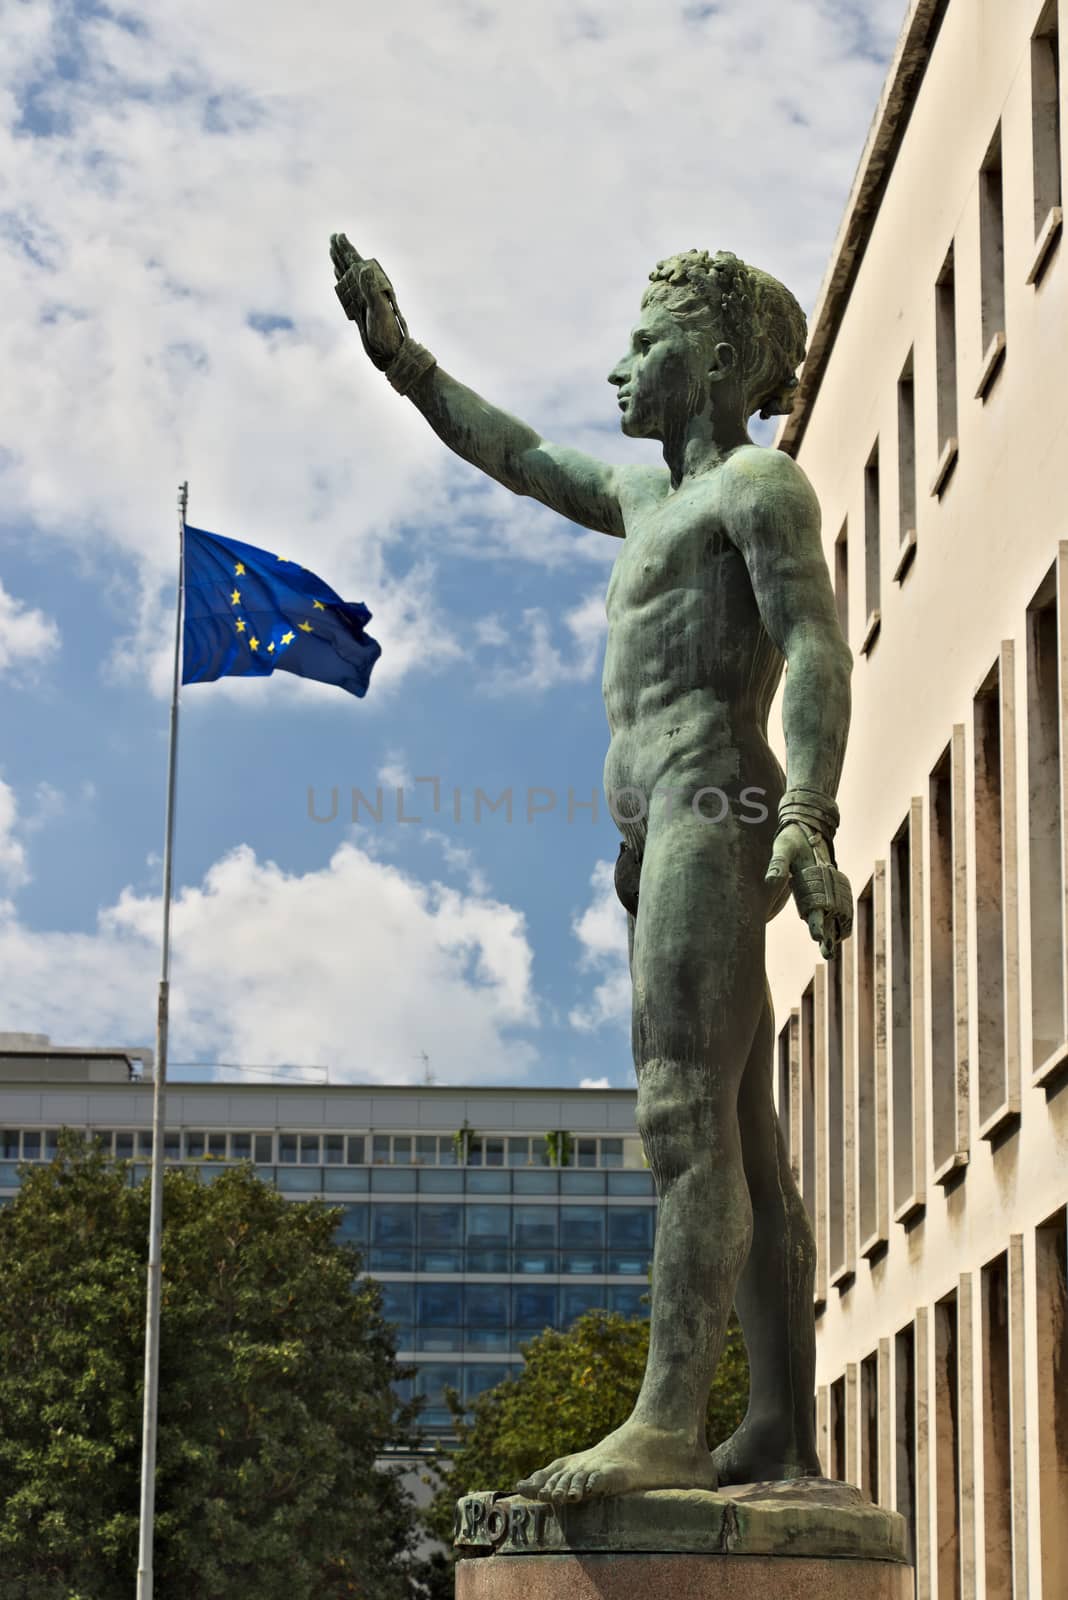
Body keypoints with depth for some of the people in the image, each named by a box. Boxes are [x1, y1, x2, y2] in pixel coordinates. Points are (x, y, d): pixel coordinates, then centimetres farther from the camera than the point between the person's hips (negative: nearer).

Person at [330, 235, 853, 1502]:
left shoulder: (763, 483, -1)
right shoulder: (655, 496, 26)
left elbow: (818, 650, -14)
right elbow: (515, 459, 39)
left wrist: (806, 819, -27)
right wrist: (397, 354, 39)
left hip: (714, 813, -9)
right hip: (661, 839, 9)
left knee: (688, 1123, -18)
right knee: (740, 1145, 2)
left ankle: (665, 1427, -26)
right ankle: (785, 1434, 1)